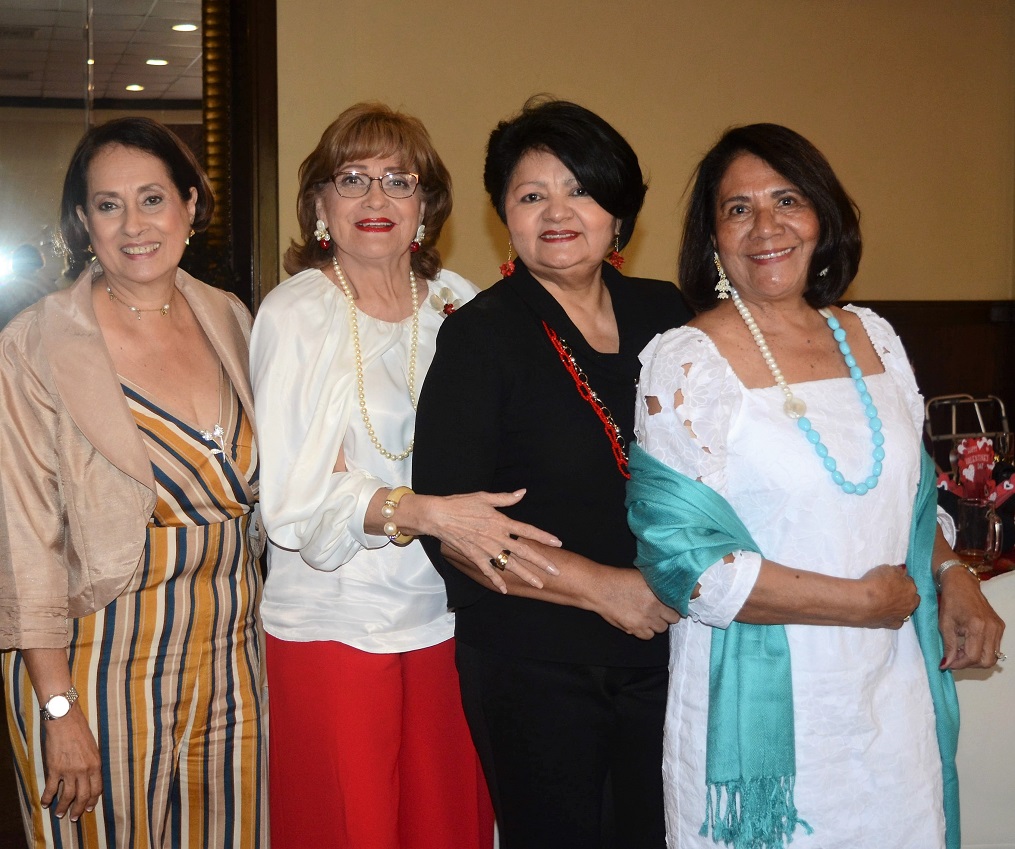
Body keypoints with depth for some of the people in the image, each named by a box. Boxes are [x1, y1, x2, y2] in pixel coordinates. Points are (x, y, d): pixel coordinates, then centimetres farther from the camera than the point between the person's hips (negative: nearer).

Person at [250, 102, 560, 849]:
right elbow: (290, 497, -12)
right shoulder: (293, 315, -4)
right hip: (333, 625, -3)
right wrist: (427, 513, -24)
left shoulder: (457, 305, 5)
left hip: (446, 618, 3)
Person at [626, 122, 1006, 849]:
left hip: (894, 698, 5)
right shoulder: (684, 364, -11)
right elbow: (682, 556, -18)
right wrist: (860, 601, -15)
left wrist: (951, 575, 0)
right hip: (761, 708, -5)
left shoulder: (873, 339, 6)